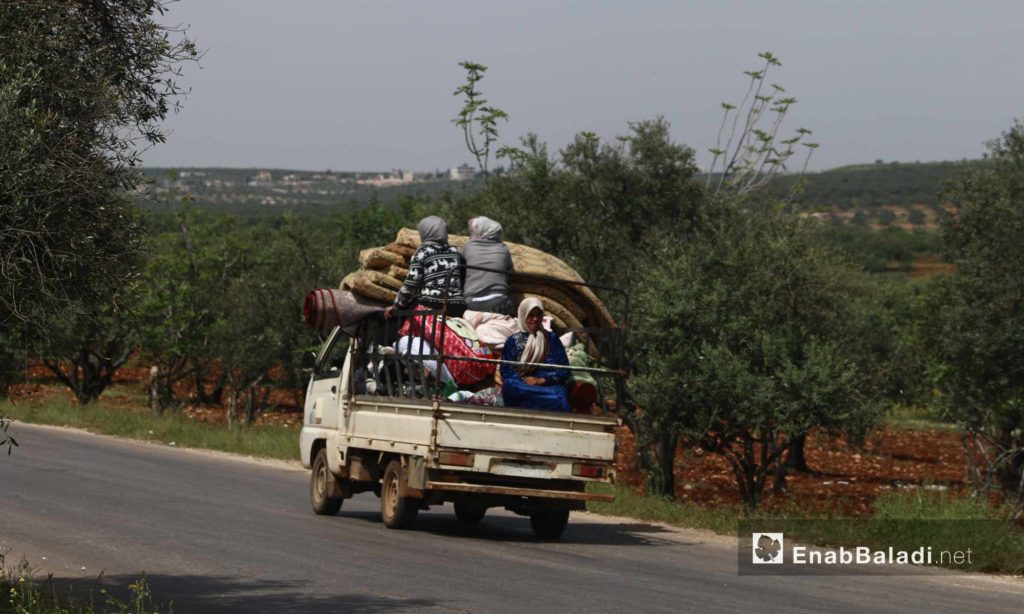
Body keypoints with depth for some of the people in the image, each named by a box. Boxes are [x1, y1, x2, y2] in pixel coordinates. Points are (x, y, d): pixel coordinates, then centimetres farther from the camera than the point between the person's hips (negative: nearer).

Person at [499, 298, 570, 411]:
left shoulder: (551, 338, 17)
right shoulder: (513, 341, 17)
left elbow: (564, 370, 10)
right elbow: (506, 373, 9)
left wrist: (542, 380, -8)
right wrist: (525, 381, -11)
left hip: (549, 384, 0)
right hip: (521, 387, 0)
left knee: (558, 399, -40)